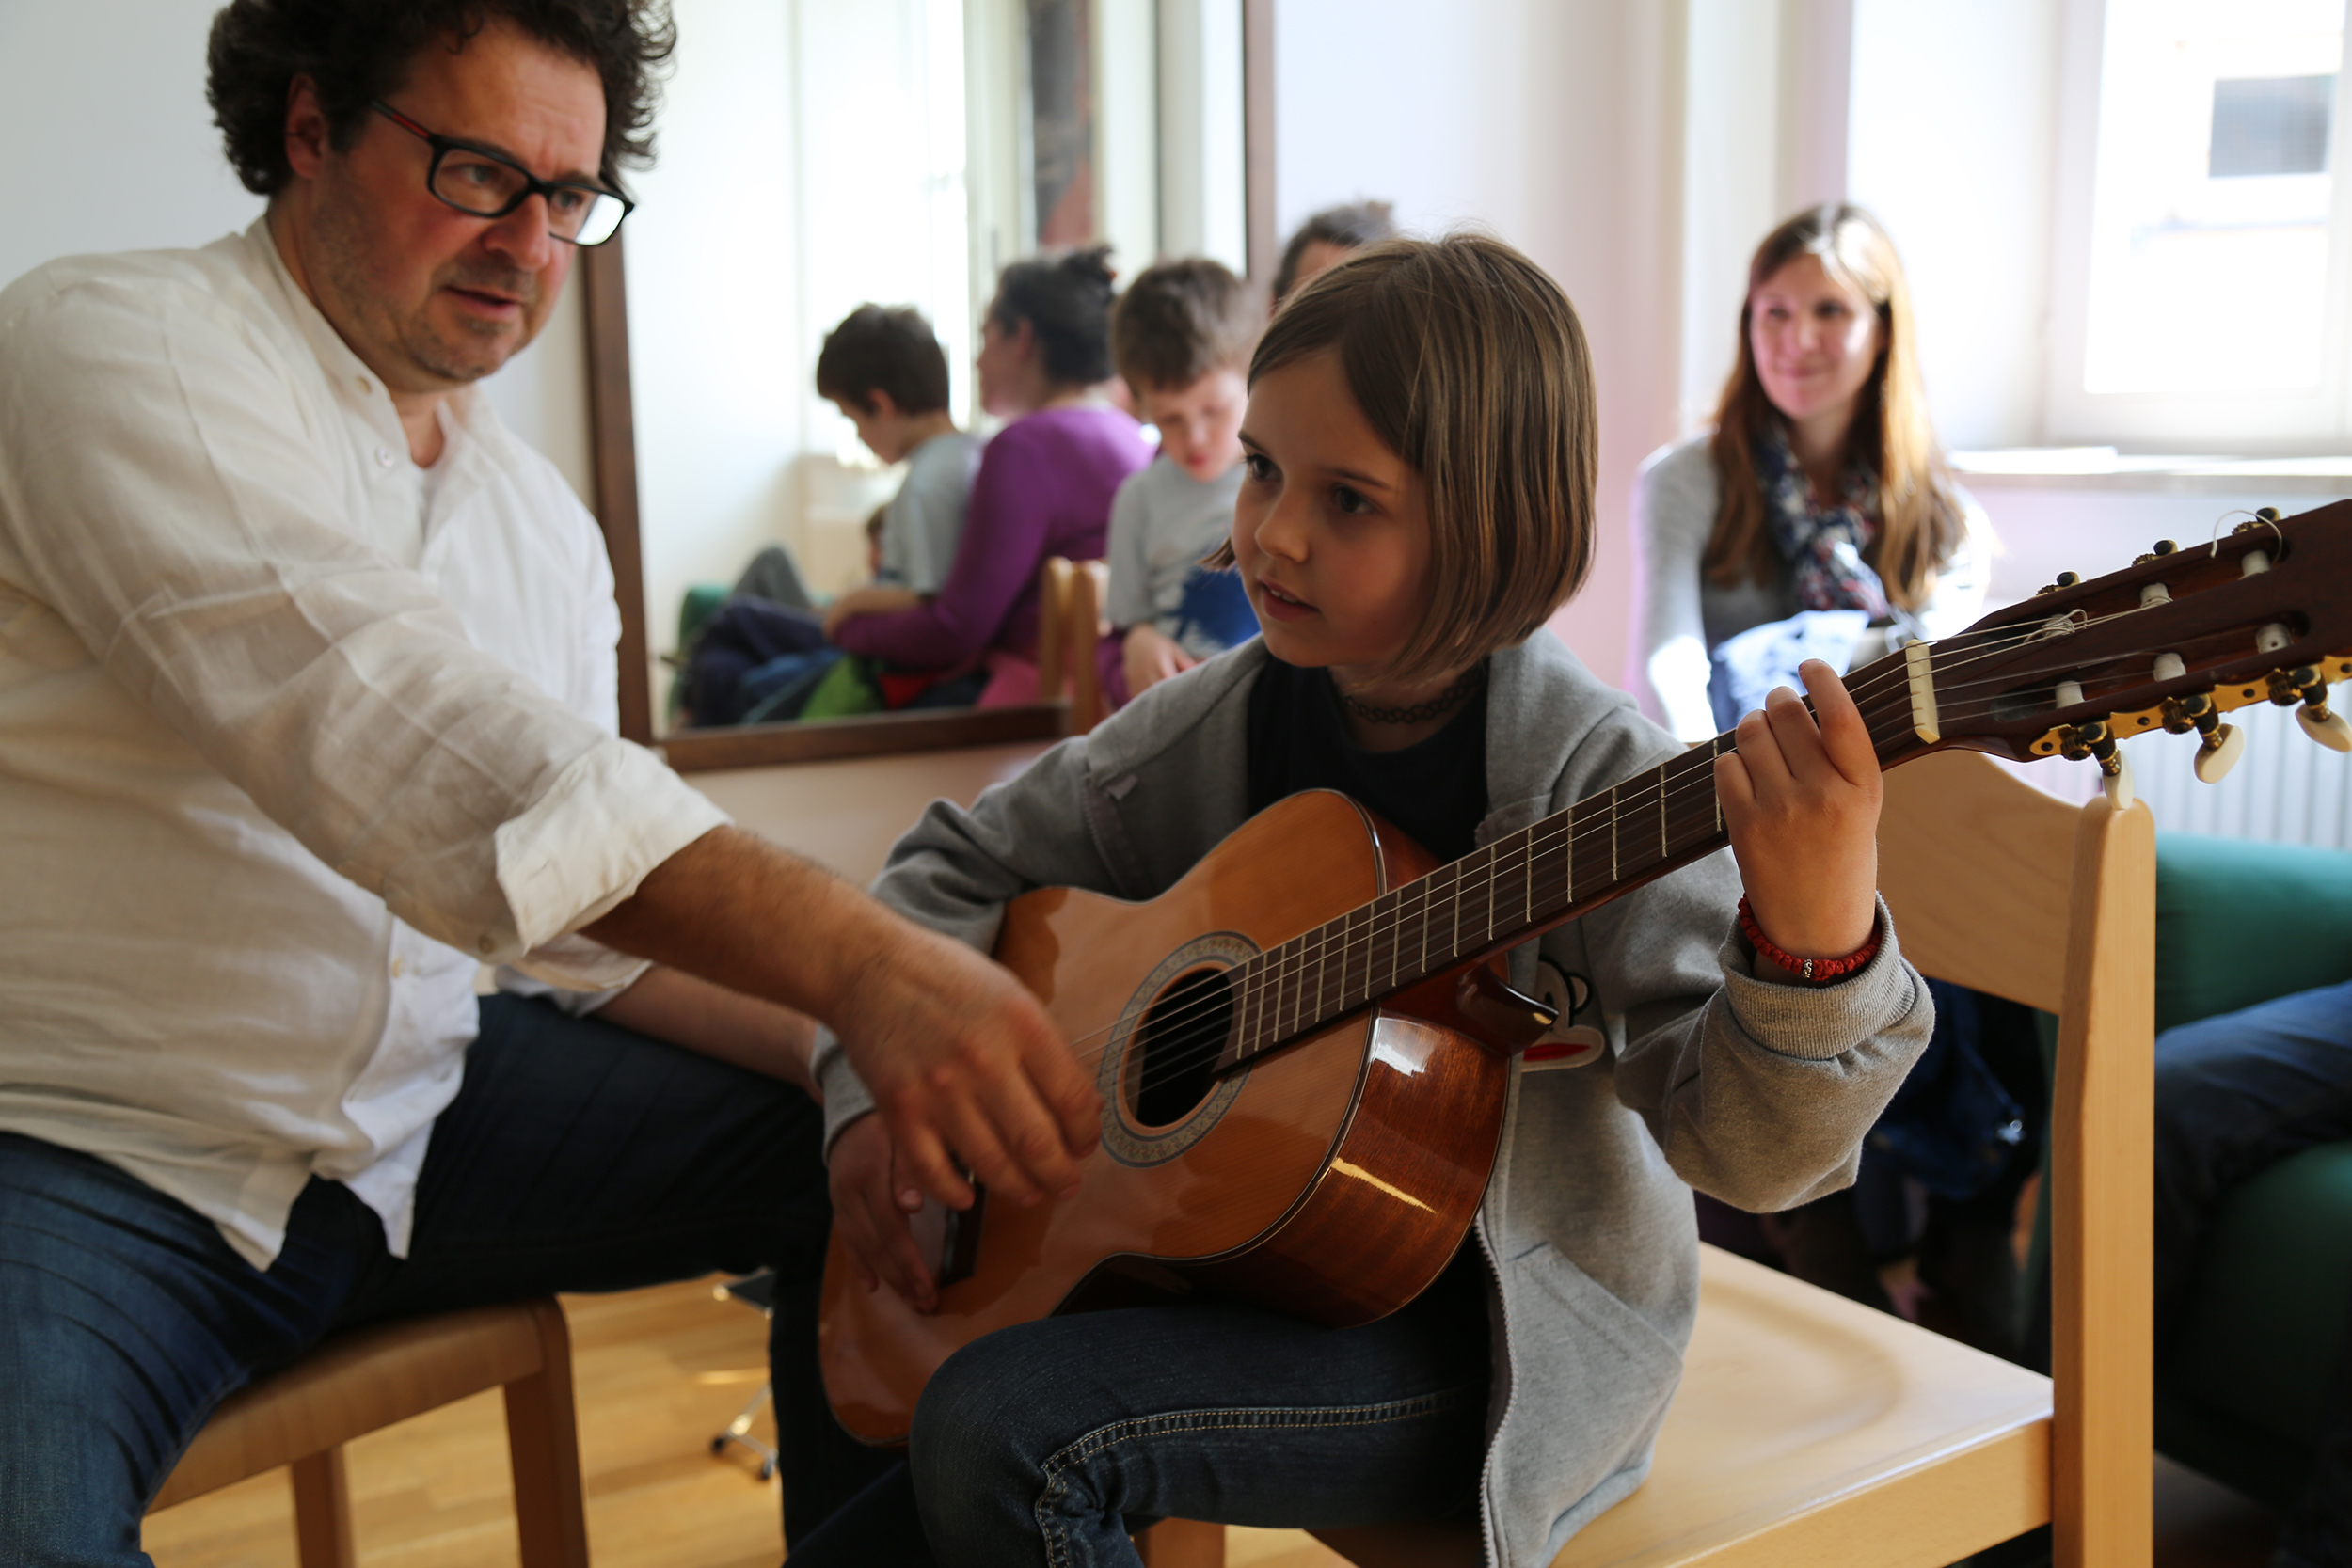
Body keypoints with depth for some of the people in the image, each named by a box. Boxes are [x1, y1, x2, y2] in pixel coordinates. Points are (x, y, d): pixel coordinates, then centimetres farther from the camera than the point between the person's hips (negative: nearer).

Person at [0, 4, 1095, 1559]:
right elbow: (384, 727, -31)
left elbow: (600, 912, 9)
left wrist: (862, 1050, -9)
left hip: (415, 1110, 7)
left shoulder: (543, 521, 9)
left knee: (874, 1163, -2)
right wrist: (856, 960, -40)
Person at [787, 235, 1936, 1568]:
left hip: (1496, 1321, -5)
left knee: (997, 1429, -24)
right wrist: (880, 1092, -4)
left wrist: (1817, 953, -46)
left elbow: (1736, 1143, -25)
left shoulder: (1595, 779, -18)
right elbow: (965, 866, 10)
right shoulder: (1218, 726, -2)